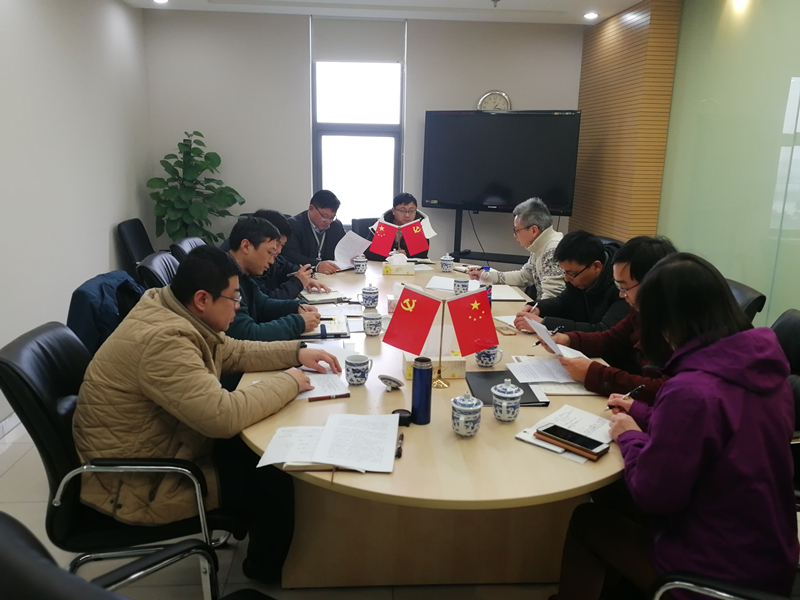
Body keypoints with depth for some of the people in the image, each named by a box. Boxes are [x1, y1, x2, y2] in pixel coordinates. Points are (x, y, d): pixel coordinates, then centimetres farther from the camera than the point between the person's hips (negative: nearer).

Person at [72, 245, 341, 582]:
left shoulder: (175, 312, -2)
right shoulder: (164, 340, -32)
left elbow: (232, 353, 10)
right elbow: (223, 416, -38)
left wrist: (296, 352, -2)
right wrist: (287, 382, -23)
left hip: (160, 448, 10)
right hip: (137, 481, -9)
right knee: (276, 480, -7)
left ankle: (247, 519, 32)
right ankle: (267, 571, 19)